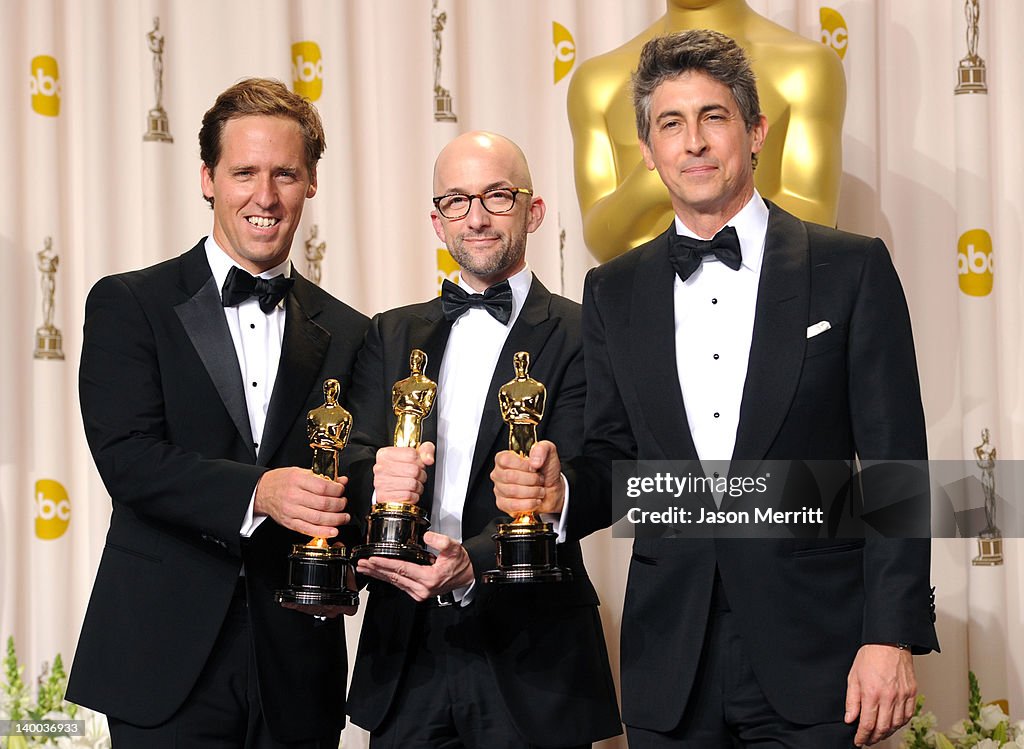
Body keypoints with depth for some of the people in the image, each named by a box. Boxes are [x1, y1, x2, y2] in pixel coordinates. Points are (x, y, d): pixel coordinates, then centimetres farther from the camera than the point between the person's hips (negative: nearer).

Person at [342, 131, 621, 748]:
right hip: (407, 651, 4)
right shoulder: (392, 335, 12)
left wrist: (473, 564, -30)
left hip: (530, 655, -3)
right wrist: (375, 480, -22)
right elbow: (353, 459, 3)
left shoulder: (578, 338, -3)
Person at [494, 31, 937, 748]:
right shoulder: (615, 291, 10)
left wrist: (892, 636, -11)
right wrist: (560, 488, -11)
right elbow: (616, 461, 12)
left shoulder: (852, 269, 0)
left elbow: (895, 467, -4)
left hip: (811, 662, -3)